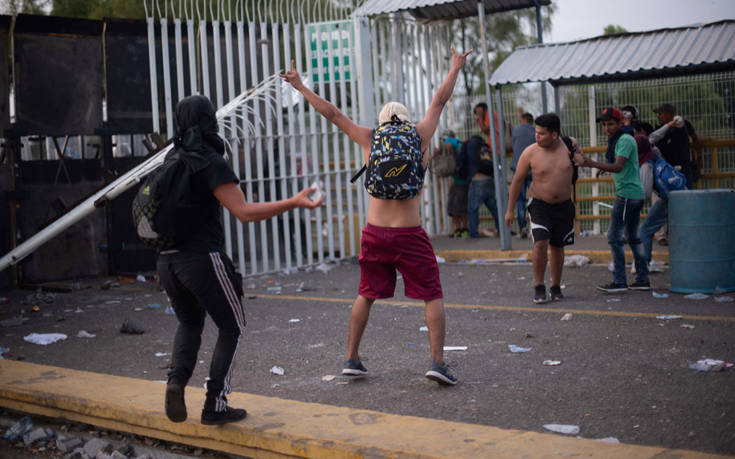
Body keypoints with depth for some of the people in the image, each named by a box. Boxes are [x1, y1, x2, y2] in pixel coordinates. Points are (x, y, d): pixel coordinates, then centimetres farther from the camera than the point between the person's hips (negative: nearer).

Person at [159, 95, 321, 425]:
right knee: (232, 327, 10)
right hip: (202, 259, -7)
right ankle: (215, 404, 5)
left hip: (167, 260, 7)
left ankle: (177, 380, 3)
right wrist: (294, 203, -19)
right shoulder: (212, 163, -11)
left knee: (189, 324, 27)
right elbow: (244, 212, -20)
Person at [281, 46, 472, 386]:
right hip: (410, 235, -2)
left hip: (374, 233, 3)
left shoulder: (370, 140, 4)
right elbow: (439, 101, 15)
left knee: (366, 295, 18)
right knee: (433, 297, 5)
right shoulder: (420, 137, 2)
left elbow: (332, 113, 10)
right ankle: (437, 362, -6)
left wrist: (301, 87, 19)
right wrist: (455, 68, 29)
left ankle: (351, 358, 20)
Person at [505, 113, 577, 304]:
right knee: (540, 243, -17)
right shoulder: (530, 152, -10)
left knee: (557, 247, 10)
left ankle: (556, 287, 24)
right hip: (539, 205, -2)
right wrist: (510, 209, -2)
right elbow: (517, 181, -3)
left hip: (563, 206, 2)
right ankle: (539, 286, -4)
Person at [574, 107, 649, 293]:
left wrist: (591, 163, -37)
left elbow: (618, 167, -28)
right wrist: (605, 168, 17)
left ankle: (619, 282, -9)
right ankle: (642, 279, 17)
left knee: (614, 237, -9)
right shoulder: (621, 140, 18)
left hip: (626, 194, -11)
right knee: (633, 237, 14)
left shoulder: (625, 140, -14)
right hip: (636, 194, 11)